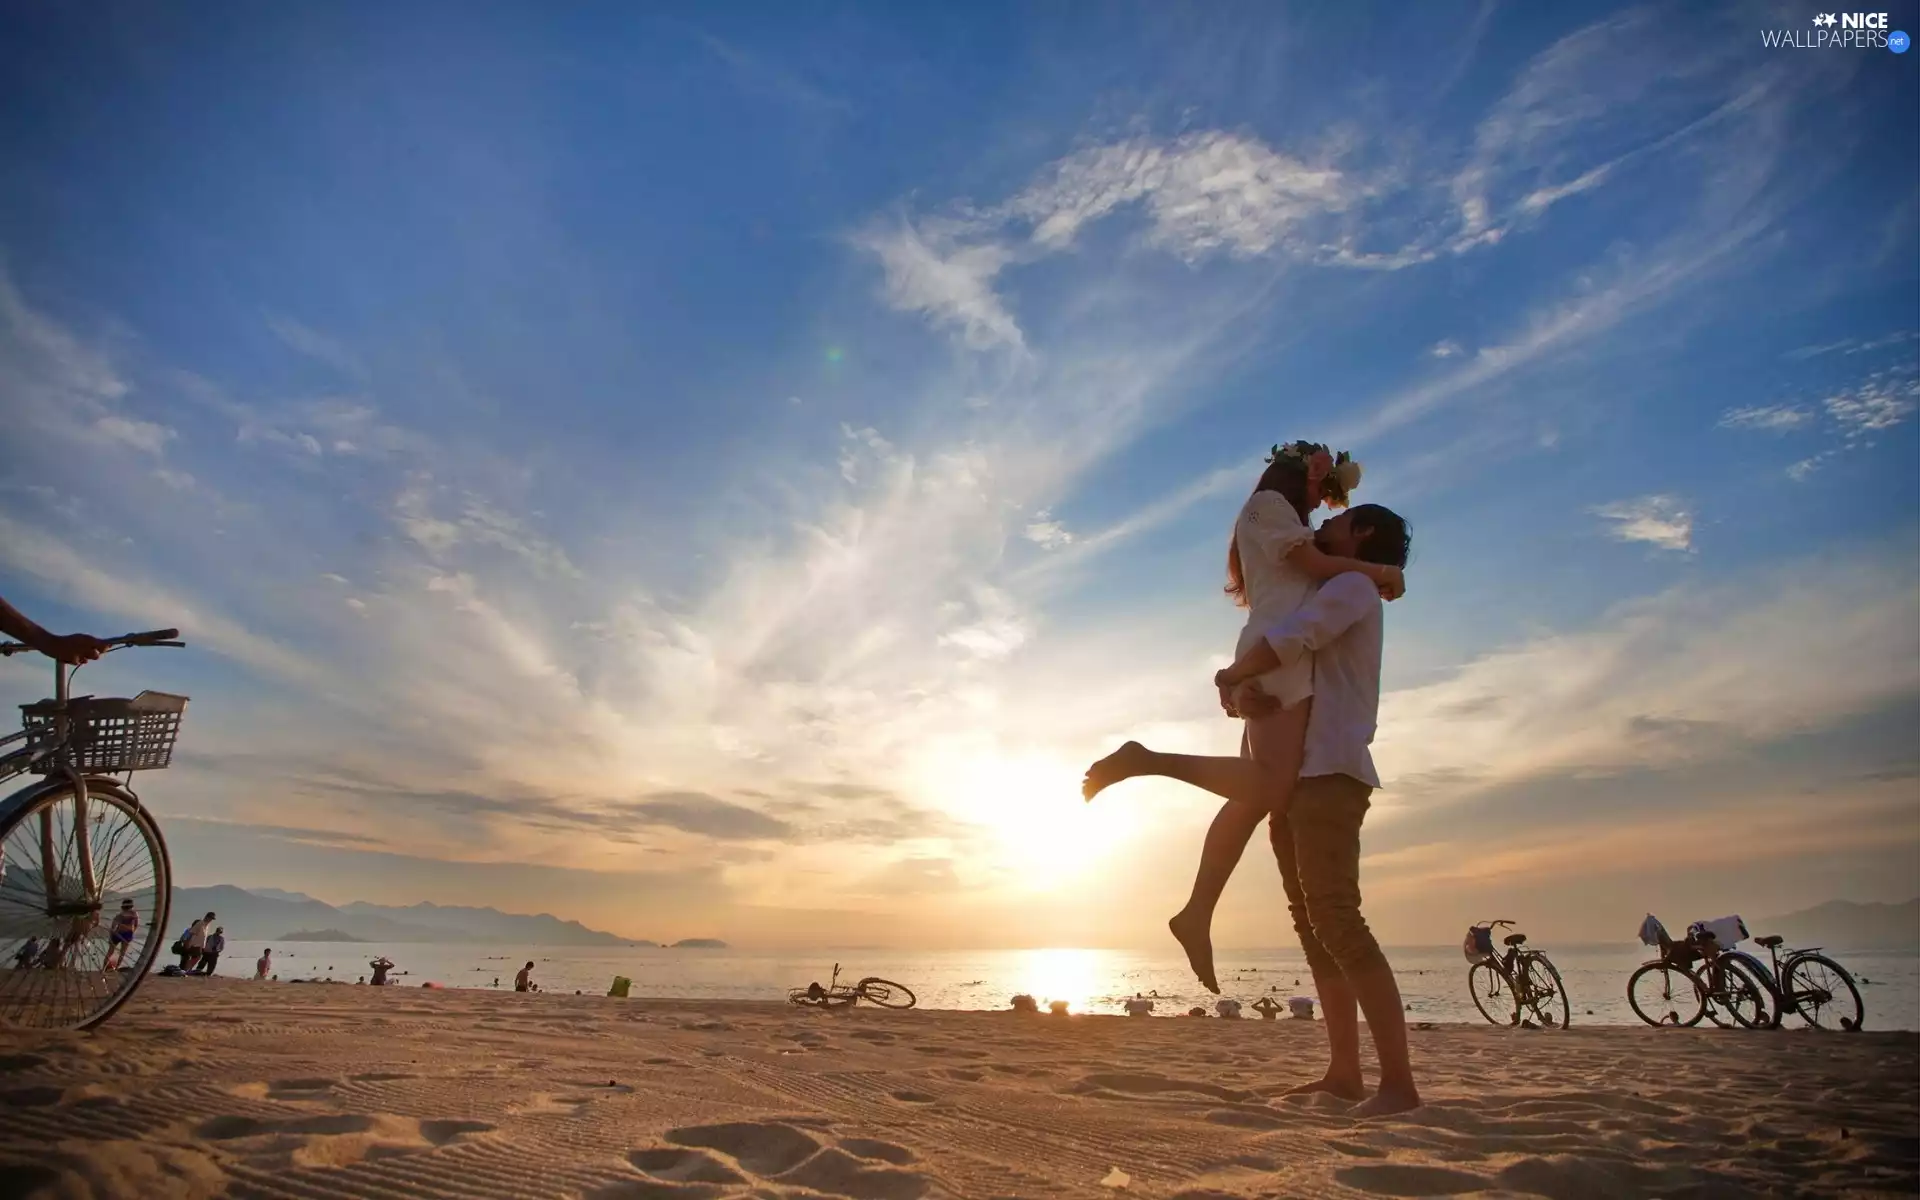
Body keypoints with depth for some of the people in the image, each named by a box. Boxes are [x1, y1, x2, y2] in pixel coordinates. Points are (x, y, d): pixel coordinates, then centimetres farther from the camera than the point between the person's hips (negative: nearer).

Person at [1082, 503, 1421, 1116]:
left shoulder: (1354, 586, -1)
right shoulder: (1332, 597, 29)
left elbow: (1284, 642, -17)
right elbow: (1280, 667, 21)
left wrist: (1231, 677, 0)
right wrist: (1247, 691, -1)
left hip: (1329, 772, -10)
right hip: (1300, 775, 10)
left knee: (1336, 923, -16)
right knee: (1314, 928, 8)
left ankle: (1399, 1081, -13)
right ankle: (1343, 1072, 12)